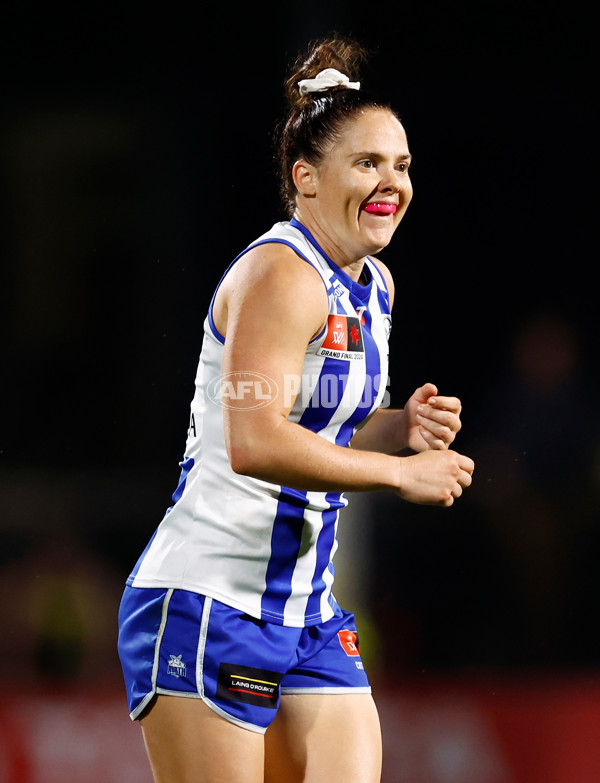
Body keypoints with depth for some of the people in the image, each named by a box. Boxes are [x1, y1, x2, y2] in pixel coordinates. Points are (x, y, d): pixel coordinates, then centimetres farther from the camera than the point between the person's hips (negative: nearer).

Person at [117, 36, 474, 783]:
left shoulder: (373, 286, 13)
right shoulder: (281, 274, -15)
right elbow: (255, 444, -27)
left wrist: (398, 426, 2)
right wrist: (402, 472, -20)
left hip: (306, 612, 9)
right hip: (207, 605, -9)